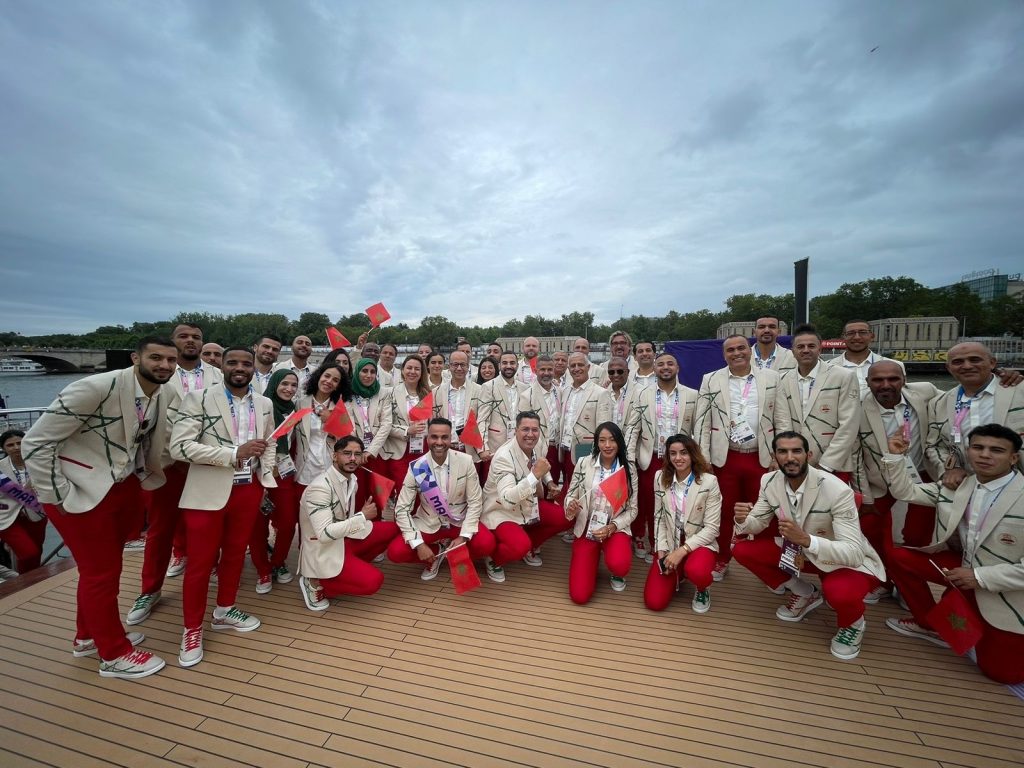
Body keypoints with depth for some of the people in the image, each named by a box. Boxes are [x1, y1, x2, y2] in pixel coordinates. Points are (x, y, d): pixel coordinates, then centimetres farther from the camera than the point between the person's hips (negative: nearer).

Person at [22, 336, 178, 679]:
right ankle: (114, 654, 25)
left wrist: (149, 479, 12)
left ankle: (89, 636, 45)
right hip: (83, 493, -7)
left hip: (122, 488, 7)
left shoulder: (162, 397, -3)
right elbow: (35, 443, -20)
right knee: (100, 572, 6)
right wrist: (62, 497, -17)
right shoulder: (95, 388, -25)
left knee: (106, 566, 22)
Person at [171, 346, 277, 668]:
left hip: (249, 490, 4)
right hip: (208, 493, -4)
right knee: (200, 562, 6)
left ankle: (225, 611, 38)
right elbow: (179, 446, -16)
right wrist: (235, 453, -22)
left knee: (235, 554, 18)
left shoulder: (265, 405, 6)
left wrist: (265, 475, 0)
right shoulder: (199, 399, -9)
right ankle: (192, 628, 27)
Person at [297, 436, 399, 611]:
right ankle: (316, 583, -2)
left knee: (392, 530, -2)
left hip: (345, 539, 8)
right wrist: (363, 516, -25)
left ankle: (354, 565, 6)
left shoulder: (352, 480, 1)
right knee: (372, 581, -21)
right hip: (323, 553, -8)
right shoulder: (320, 487, -25)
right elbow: (324, 534, -30)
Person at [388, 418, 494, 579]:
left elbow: (475, 501, -10)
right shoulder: (416, 468, -15)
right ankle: (437, 553, 7)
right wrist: (418, 544, -21)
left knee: (486, 544, -27)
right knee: (395, 552, -20)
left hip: (459, 522, 0)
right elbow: (402, 509, -12)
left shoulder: (466, 461, -15)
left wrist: (463, 537, -19)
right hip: (428, 524, 1)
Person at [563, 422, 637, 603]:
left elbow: (632, 509, -2)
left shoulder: (629, 469, -6)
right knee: (579, 596, -8)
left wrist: (611, 528, -17)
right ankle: (593, 558, 26)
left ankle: (617, 573, 7)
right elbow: (570, 495, -1)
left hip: (615, 529, 0)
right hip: (586, 529, 0)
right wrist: (570, 507, -25)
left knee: (619, 564, -35)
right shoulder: (583, 463, -7)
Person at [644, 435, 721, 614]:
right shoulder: (660, 477, -4)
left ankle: (703, 589, 2)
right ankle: (677, 575, 26)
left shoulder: (709, 481, -15)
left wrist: (682, 550, -21)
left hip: (699, 544, -3)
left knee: (696, 571, -38)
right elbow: (659, 518, 2)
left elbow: (712, 528, -14)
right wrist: (662, 551, -7)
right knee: (654, 602, -8)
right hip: (669, 543, 3)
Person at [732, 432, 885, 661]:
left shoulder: (837, 491, -30)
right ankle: (804, 594, 13)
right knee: (742, 550, -11)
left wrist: (806, 539, -50)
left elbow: (853, 553, -33)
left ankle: (853, 624, 3)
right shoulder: (769, 481, -14)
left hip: (847, 562, -5)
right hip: (799, 552, 5)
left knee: (839, 591, -38)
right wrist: (742, 520, -31)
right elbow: (757, 524, -6)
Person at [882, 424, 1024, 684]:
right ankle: (929, 625, 14)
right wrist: (895, 457, -12)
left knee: (999, 671, 1)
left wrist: (980, 577, -25)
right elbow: (905, 491, 3)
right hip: (964, 568, 5)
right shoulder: (956, 486, -5)